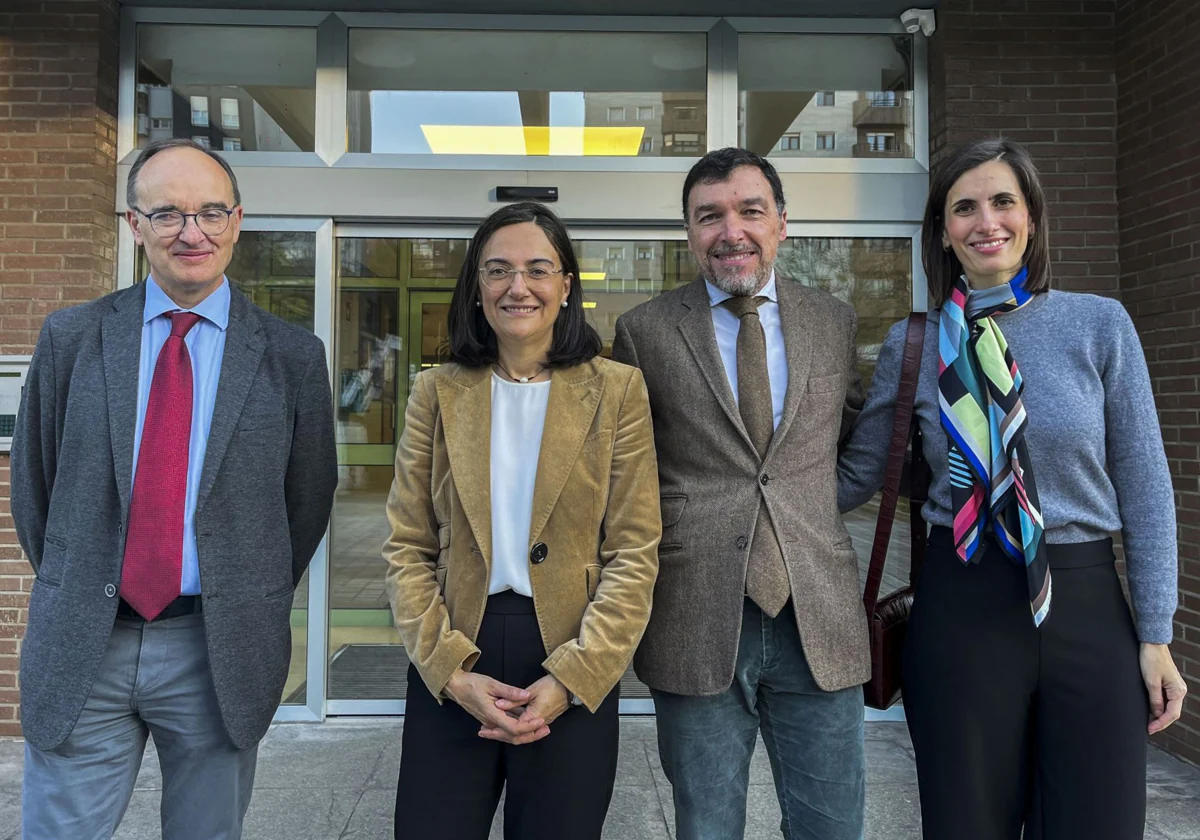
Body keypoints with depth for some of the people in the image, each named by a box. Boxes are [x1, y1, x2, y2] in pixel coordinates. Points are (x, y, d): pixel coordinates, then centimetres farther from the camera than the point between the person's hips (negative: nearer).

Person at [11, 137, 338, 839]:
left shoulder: (293, 355, -3)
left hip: (222, 655, 0)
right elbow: (33, 484, 9)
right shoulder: (70, 338, 2)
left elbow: (310, 496, 4)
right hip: (80, 649, 1)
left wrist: (251, 611, 8)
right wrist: (74, 595, 11)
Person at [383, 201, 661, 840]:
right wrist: (452, 670, -9)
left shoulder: (616, 390, -1)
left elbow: (634, 555, -4)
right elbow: (406, 548, 2)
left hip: (575, 679, -1)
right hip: (450, 674, 1)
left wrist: (569, 679, -12)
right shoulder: (437, 392, 4)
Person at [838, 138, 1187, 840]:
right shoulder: (911, 346, 1)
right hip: (962, 609, 0)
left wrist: (1156, 635, 0)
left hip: (1088, 605, 1)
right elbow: (857, 478, 5)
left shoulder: (1101, 324, 0)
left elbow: (1144, 485, 1)